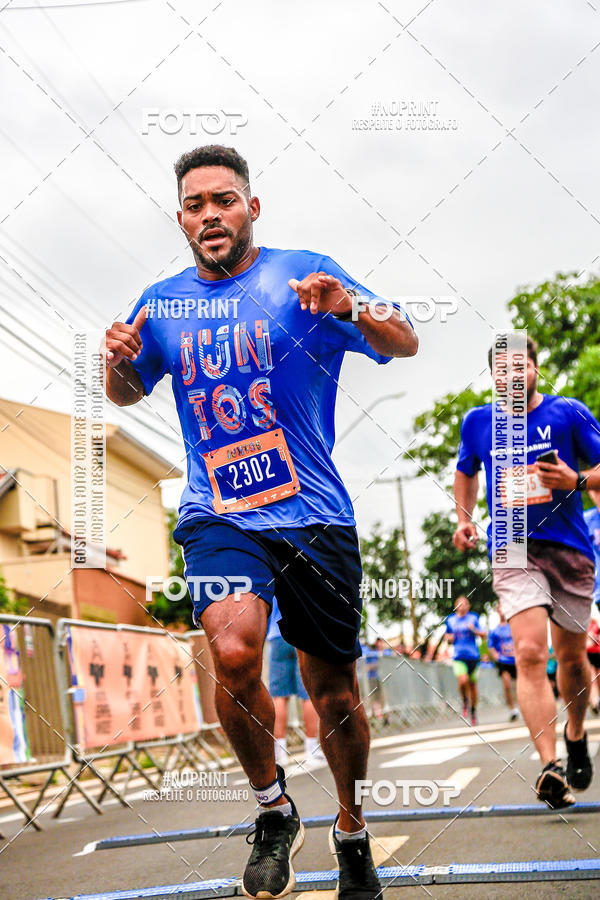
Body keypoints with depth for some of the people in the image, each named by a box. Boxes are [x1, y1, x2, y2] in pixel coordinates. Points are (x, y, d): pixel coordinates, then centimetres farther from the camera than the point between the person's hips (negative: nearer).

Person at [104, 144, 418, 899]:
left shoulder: (303, 274, -3)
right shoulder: (160, 305, 7)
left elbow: (405, 344, -10)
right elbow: (127, 394, 23)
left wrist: (351, 308, -32)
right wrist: (118, 363, -2)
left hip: (315, 516, -1)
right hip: (218, 517, 1)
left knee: (333, 688, 7)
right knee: (234, 652, -26)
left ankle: (351, 833, 33)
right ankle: (272, 809, -2)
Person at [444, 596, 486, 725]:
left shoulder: (473, 618, 3)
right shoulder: (451, 620, 8)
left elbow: (483, 635, 1)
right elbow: (447, 636, 21)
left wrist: (474, 630, -17)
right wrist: (449, 638, -2)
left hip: (473, 656, 0)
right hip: (458, 656, 0)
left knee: (472, 684, 8)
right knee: (463, 680, -23)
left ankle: (473, 710, 28)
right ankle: (465, 701, 6)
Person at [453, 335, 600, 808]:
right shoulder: (477, 422, 8)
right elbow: (466, 472, 27)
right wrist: (465, 520, 12)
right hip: (512, 551, 0)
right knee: (530, 651, -19)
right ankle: (551, 767, -26)